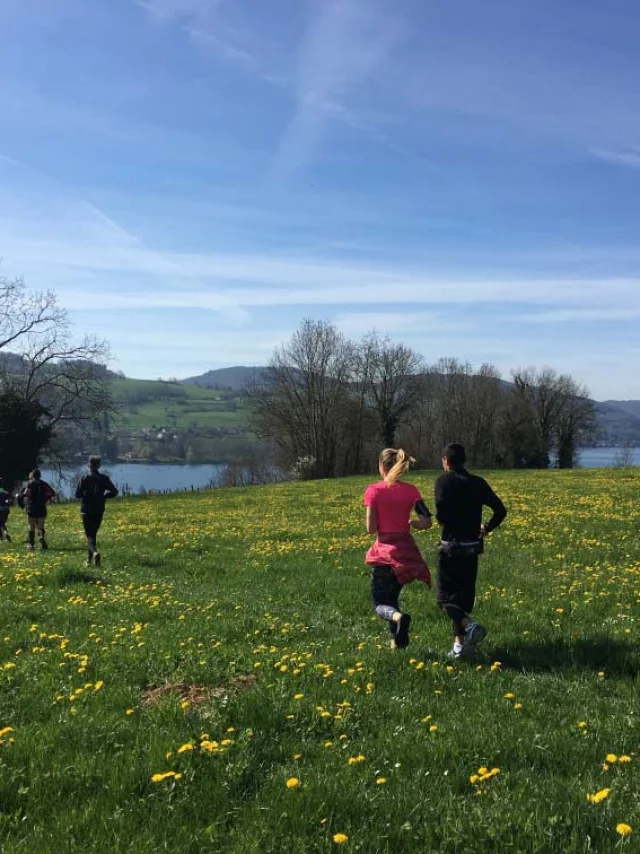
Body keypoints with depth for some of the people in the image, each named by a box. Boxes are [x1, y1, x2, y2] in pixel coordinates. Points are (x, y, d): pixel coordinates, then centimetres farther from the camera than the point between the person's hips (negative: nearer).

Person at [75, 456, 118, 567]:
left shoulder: (84, 478, -7)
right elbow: (114, 492, -3)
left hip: (87, 510, -3)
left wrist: (85, 495, 10)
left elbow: (77, 494, -11)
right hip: (99, 511, 3)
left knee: (89, 534, -2)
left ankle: (95, 552, -30)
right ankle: (89, 559, 20)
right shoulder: (104, 478, 0)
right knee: (93, 533, 16)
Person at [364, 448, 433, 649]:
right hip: (407, 551, 4)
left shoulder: (374, 490, -8)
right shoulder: (411, 490, 1)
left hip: (384, 553, -4)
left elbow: (371, 529, -11)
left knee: (381, 604, 6)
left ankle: (399, 617, -26)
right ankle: (397, 639, 21)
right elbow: (427, 521, -6)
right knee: (392, 595, 24)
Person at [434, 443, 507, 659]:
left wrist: (441, 519, 1)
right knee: (465, 595, 15)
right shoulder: (478, 483, 6)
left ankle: (470, 626, -22)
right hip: (472, 547, 5)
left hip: (451, 547, -5)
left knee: (445, 597, 3)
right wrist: (487, 528, 20)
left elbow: (441, 514, -22)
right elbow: (500, 510, 5)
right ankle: (460, 644, 15)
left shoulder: (444, 481, -9)